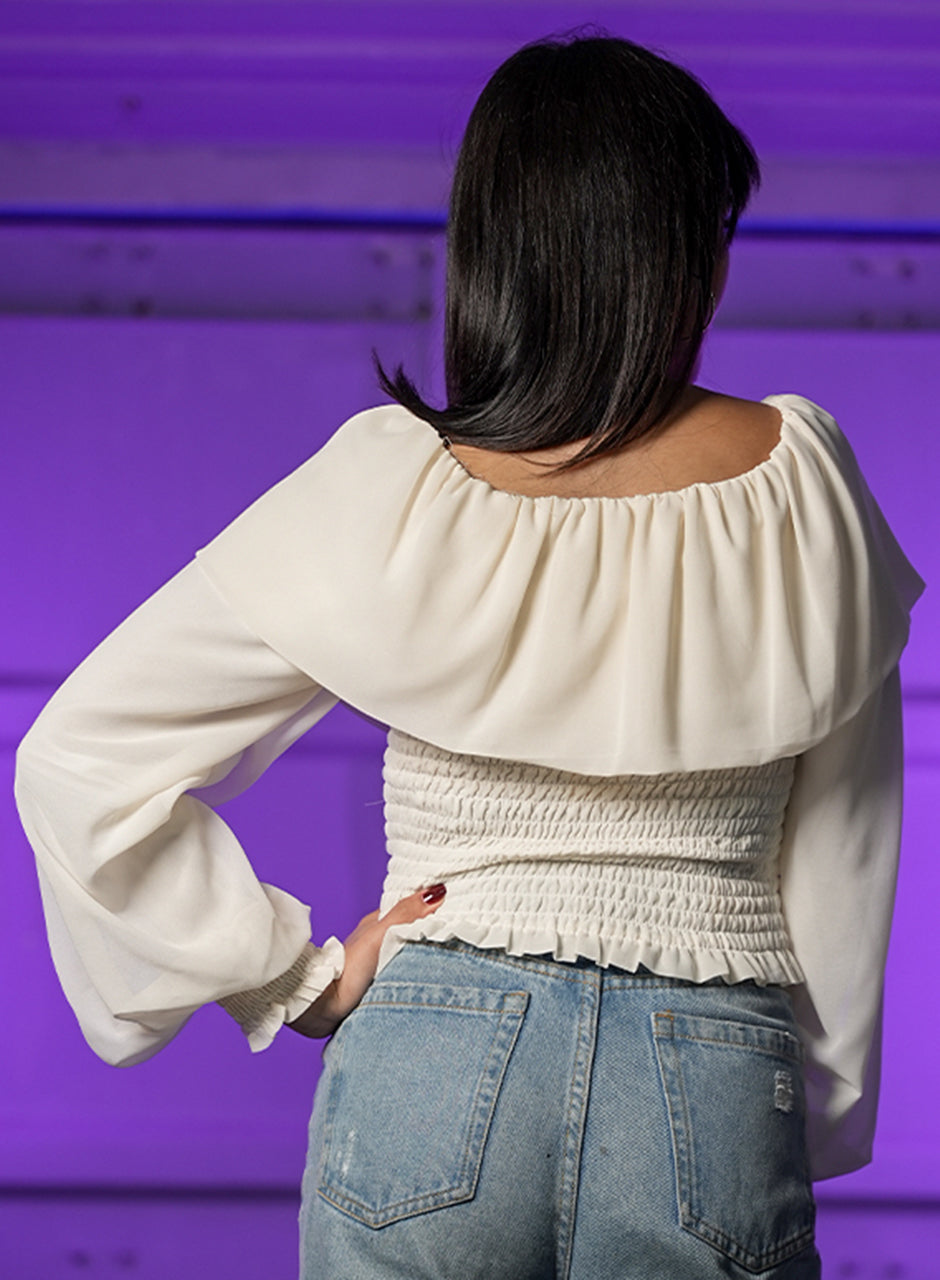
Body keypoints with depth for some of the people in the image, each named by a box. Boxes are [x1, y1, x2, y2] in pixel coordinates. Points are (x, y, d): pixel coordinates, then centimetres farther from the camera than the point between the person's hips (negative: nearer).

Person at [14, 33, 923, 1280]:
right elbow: (845, 860, 3)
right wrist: (821, 1125, 16)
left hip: (432, 1074, 0)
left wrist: (297, 980, 2)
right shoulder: (800, 484, -4)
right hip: (719, 1095, 1)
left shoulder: (387, 500, -6)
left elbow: (82, 758, -4)